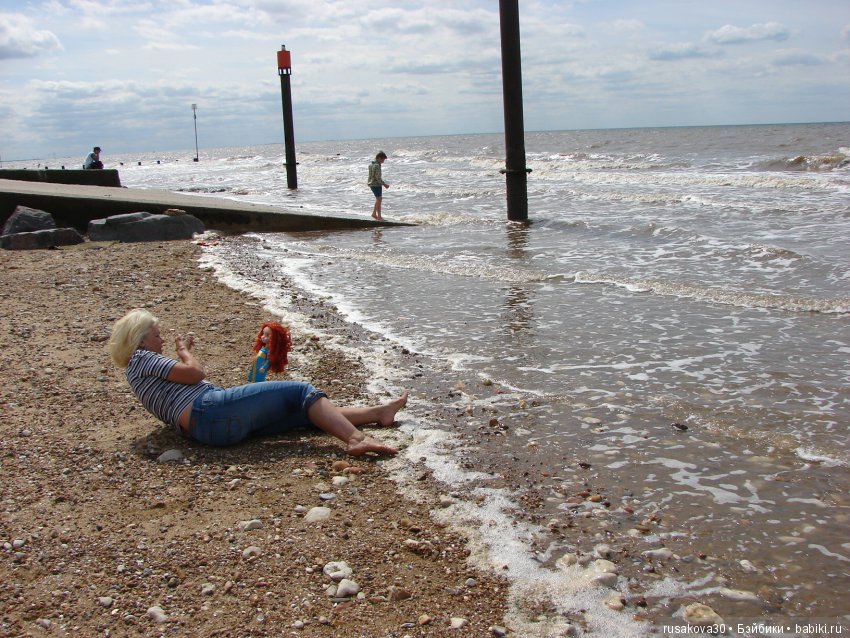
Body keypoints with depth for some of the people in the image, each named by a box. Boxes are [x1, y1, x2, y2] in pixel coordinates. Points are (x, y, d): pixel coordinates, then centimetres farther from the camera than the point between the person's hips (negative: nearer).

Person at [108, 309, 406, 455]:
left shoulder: (142, 372, 30)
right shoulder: (140, 359, -1)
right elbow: (195, 373, -10)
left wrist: (183, 353, 31)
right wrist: (183, 351, 8)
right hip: (212, 412, -10)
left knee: (305, 411, 9)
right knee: (300, 391, -9)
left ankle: (377, 413, 8)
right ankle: (356, 438, -25)